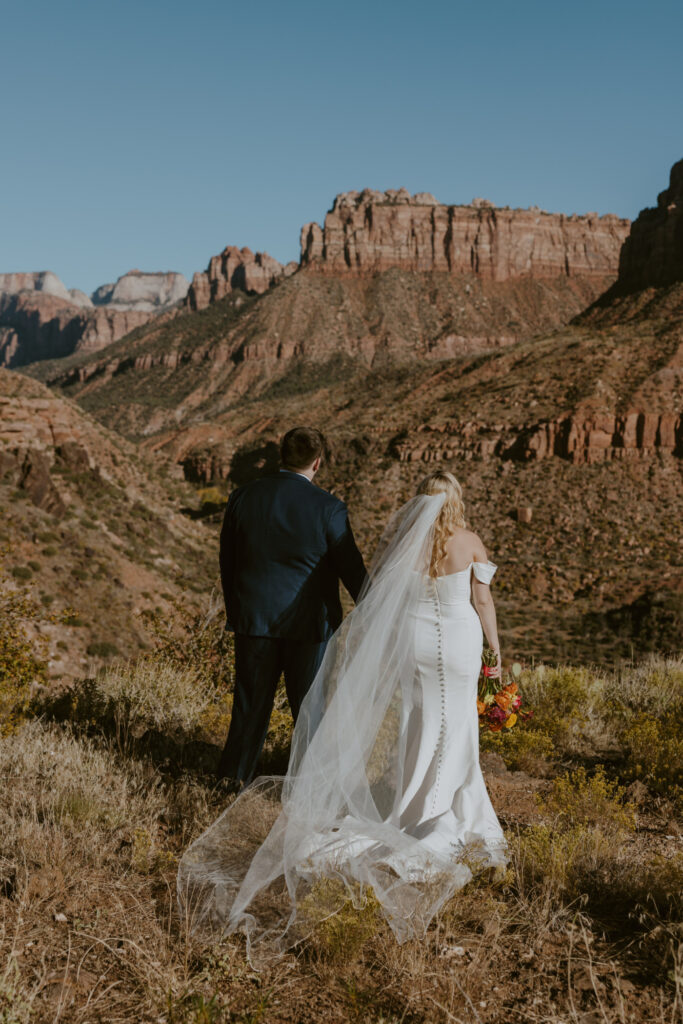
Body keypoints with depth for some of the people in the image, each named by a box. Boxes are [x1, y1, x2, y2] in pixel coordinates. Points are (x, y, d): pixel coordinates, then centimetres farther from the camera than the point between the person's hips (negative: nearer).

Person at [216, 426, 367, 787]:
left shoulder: (243, 497, -3)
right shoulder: (328, 508, -14)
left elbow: (227, 560, 6)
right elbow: (351, 568, -8)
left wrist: (233, 610, 19)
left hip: (254, 618, 3)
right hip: (309, 622, -3)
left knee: (252, 696, 16)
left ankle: (235, 774, 27)